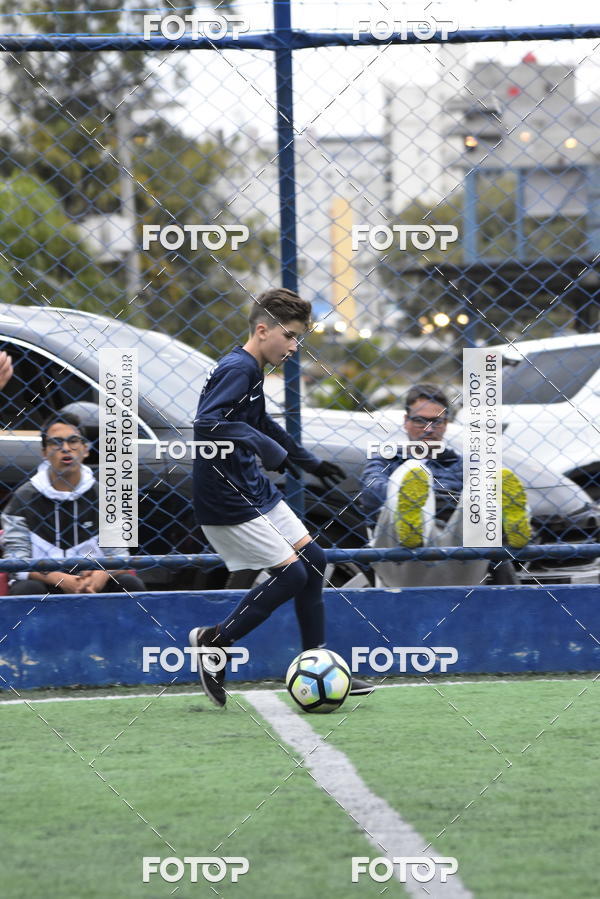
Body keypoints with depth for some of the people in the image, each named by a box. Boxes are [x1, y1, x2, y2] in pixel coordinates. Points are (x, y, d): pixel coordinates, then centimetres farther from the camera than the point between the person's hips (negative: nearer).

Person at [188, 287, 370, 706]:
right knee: (290, 572, -10)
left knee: (313, 559, 10)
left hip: (257, 491, 10)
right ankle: (214, 641, 5)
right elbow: (207, 424, -32)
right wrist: (264, 447, -32)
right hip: (229, 502, -10)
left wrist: (310, 462, 37)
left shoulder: (253, 371, 13)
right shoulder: (237, 369, -18)